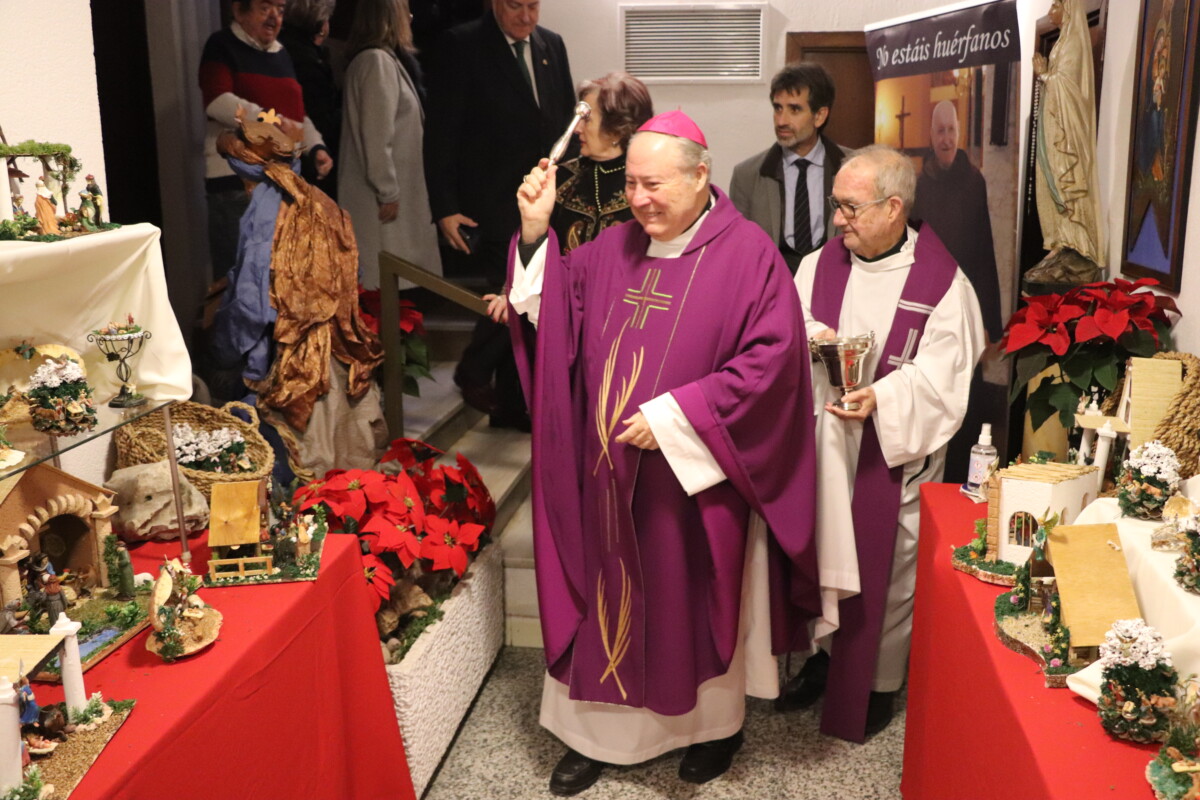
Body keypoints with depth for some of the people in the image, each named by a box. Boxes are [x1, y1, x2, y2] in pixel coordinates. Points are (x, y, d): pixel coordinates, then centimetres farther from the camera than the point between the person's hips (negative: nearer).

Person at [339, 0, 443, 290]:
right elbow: (376, 134, -19)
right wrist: (388, 192, -18)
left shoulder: (386, 59, 16)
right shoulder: (377, 60, -14)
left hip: (391, 190, 10)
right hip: (382, 196, -10)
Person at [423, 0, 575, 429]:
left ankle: (511, 405, 20)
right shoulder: (460, 46, -6)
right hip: (490, 208, -5)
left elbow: (566, 121, 15)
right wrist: (444, 208, -11)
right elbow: (441, 132, -7)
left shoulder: (552, 45, 10)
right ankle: (473, 373, 18)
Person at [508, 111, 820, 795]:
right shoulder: (611, 249, 5)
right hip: (611, 476, 4)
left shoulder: (748, 255, -11)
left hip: (696, 477, -4)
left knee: (699, 600, 13)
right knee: (608, 596, 13)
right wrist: (535, 233, -7)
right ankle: (600, 729, 31)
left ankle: (717, 721, 37)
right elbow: (555, 317, 6)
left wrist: (673, 418, -19)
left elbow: (769, 362, -17)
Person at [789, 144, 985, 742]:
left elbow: (939, 375, -13)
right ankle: (825, 653, 36)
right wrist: (810, 337, -17)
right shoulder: (819, 266, 3)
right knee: (821, 551, 14)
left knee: (887, 567, 8)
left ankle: (879, 682, 28)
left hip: (895, 453, -3)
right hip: (822, 446, 4)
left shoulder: (942, 282, -10)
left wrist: (880, 397, -29)